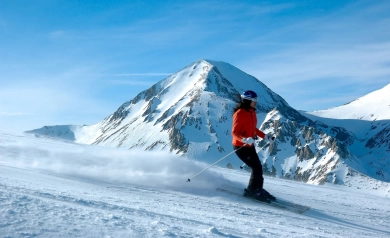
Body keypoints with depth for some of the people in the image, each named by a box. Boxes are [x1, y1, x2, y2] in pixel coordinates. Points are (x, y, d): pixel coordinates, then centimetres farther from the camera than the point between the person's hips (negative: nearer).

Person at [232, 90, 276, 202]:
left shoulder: (252, 112, 8)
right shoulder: (240, 114, -18)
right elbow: (234, 132, -21)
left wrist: (266, 137, 13)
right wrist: (245, 139, -37)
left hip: (250, 146, 9)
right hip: (240, 146, -8)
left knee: (258, 167, 11)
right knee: (257, 168, -9)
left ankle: (258, 189, 27)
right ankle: (251, 191, 7)